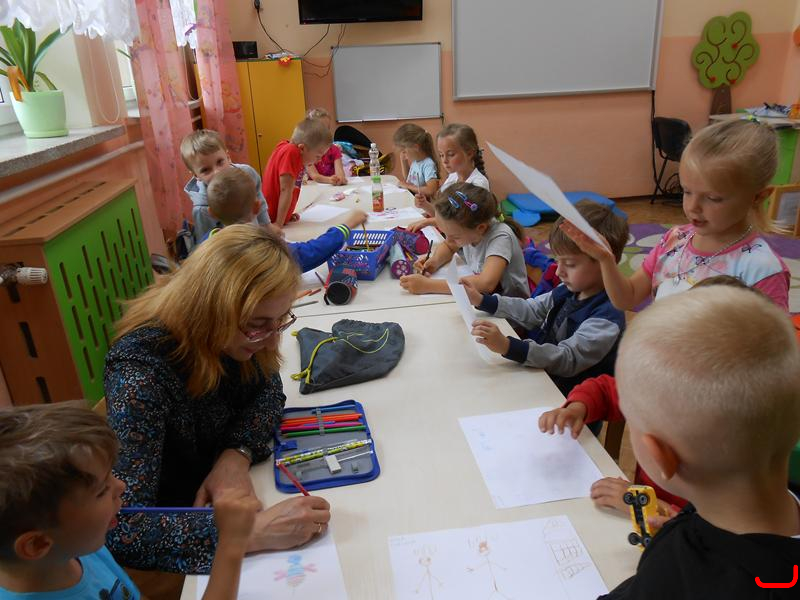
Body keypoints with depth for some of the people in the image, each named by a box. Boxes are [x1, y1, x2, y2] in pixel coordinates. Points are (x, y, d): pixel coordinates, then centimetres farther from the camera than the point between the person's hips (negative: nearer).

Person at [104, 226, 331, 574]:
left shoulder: (227, 332, -17)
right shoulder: (141, 372, -33)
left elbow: (267, 389, -4)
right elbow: (119, 529, -36)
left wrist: (237, 456, -21)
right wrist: (252, 532, -42)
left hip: (219, 493, 5)